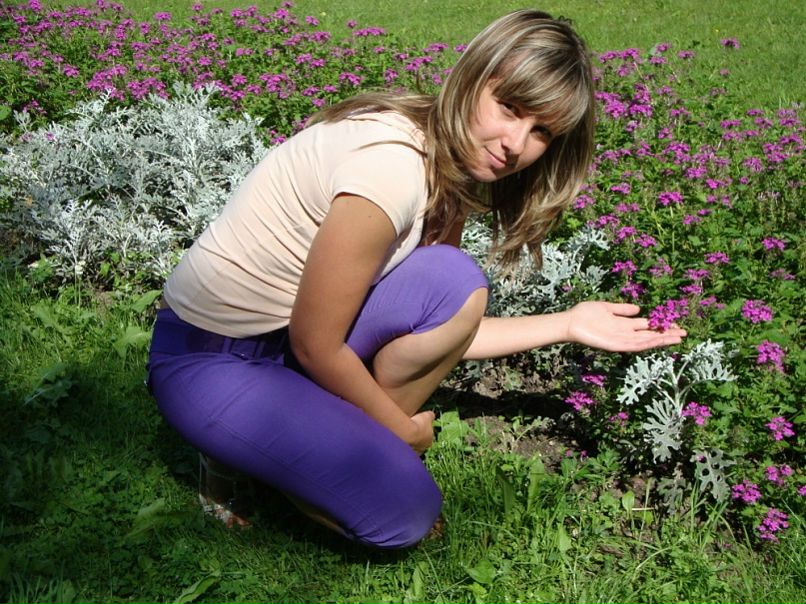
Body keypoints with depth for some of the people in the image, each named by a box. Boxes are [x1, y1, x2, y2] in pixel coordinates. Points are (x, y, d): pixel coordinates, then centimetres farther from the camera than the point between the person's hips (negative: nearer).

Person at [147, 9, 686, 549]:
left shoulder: (450, 167, 1)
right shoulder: (391, 163, -27)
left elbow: (436, 334, 1)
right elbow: (316, 346, -21)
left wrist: (568, 325, -1)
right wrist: (402, 429, -7)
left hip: (287, 336, 8)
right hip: (210, 360, -8)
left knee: (454, 284, -14)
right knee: (406, 512, -17)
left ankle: (356, 442, 4)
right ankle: (237, 466, 5)